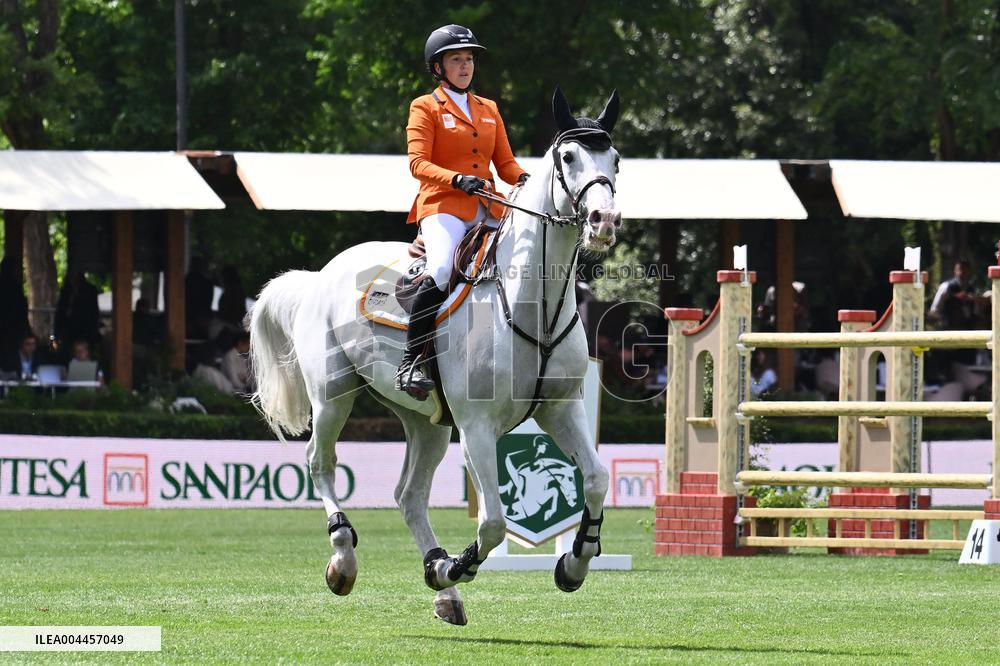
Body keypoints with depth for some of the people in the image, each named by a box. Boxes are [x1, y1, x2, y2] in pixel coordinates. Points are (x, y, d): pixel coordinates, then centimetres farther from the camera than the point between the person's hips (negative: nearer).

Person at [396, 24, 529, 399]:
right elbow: (418, 162, -7)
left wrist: (522, 179, -5)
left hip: (487, 210, 6)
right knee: (440, 271, -33)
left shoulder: (489, 110, 22)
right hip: (443, 206, -6)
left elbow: (505, 162, 19)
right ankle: (410, 363, -30)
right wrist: (457, 180, -24)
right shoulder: (425, 108, 5)